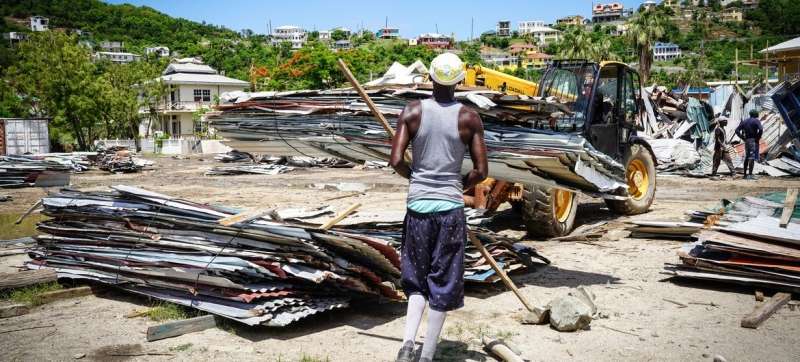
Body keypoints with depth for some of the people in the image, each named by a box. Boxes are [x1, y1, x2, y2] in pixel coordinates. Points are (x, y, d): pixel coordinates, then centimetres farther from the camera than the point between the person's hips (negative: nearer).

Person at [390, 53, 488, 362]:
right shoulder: (469, 118, -3)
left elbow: (396, 161, -7)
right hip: (451, 208, -1)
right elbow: (481, 171, -4)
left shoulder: (413, 112, -2)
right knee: (443, 284, 9)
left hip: (418, 204, 1)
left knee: (417, 279, 17)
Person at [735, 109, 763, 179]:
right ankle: (750, 175, -14)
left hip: (746, 141, 6)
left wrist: (743, 138, 7)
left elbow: (737, 130, 8)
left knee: (747, 158, 14)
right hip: (753, 141, -6)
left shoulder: (744, 121, 12)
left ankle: (745, 174, 17)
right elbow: (761, 130, -21)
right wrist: (758, 138, -10)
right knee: (752, 157, -9)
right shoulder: (756, 121, -4)